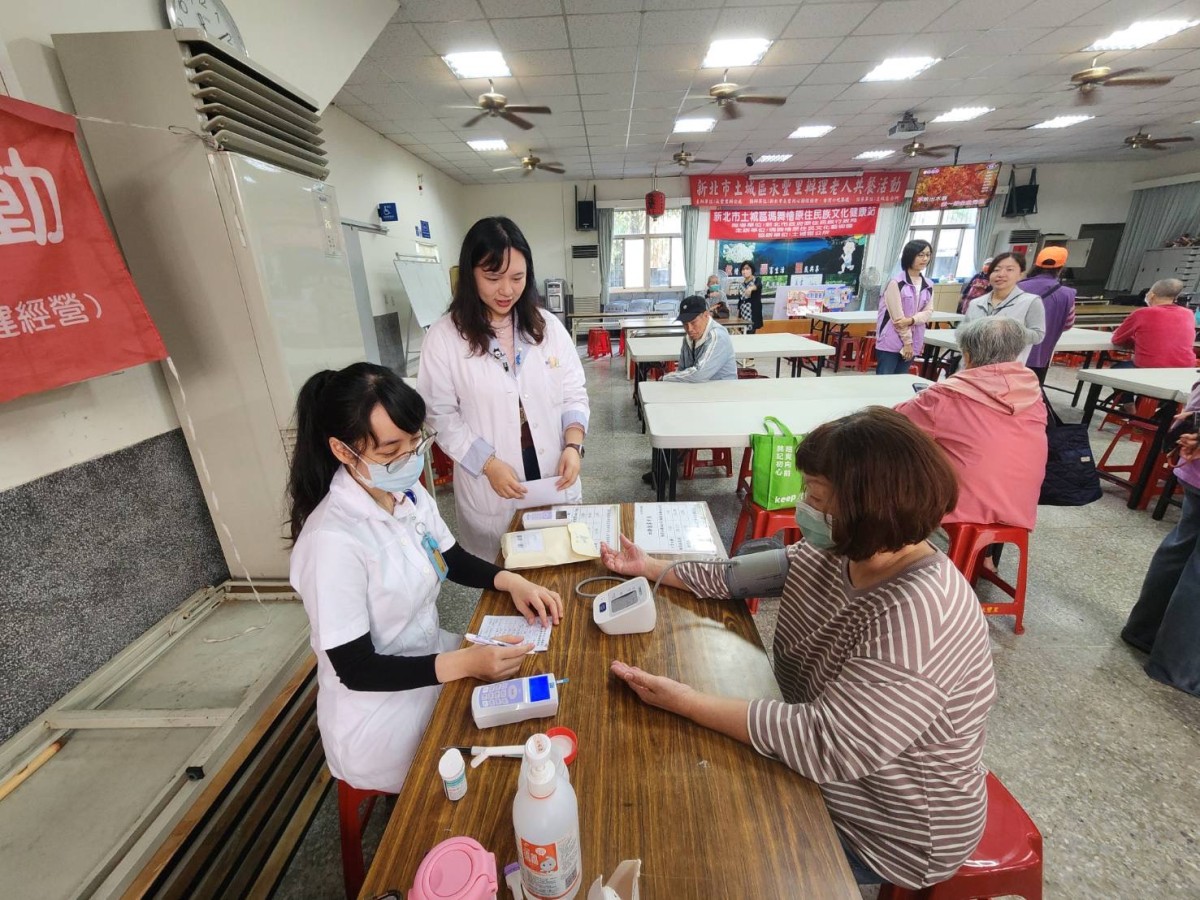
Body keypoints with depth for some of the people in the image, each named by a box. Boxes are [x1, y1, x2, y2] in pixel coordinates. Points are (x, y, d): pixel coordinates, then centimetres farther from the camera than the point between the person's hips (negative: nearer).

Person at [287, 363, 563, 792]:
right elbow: (356, 669, -23)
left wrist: (512, 581, -11)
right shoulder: (333, 541, -30)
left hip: (427, 657, 6)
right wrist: (465, 663, -31)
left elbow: (454, 561, 6)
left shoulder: (409, 494, -8)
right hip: (378, 714, -6)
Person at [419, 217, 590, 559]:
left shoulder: (548, 326, 0)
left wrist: (573, 445, -14)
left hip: (554, 478, 3)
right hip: (489, 488, -2)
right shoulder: (444, 337, -8)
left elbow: (574, 394, 3)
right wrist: (489, 464, -16)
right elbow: (442, 417, -6)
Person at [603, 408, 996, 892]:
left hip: (890, 831, -6)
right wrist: (651, 568, 1)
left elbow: (824, 744, -37)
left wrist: (684, 702, -34)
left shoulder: (918, 619, -37)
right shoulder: (841, 553, -11)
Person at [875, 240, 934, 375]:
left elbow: (928, 311, 5)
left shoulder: (928, 286, 11)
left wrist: (911, 320, -16)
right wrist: (907, 341, -10)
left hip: (914, 342, 6)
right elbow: (897, 316, -11)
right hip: (890, 341, -6)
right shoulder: (896, 283, -9)